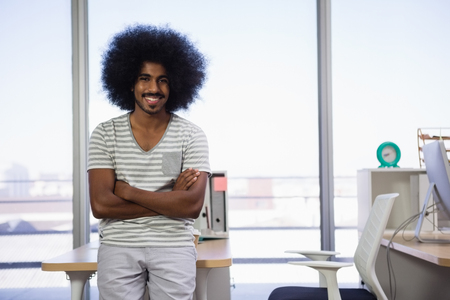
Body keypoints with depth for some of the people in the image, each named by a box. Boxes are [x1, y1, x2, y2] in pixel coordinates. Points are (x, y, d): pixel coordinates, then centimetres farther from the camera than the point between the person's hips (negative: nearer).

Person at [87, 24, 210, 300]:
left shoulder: (192, 136, 0)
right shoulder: (105, 134, 2)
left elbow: (193, 205, -11)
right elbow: (100, 205, -8)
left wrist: (129, 192, -11)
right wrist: (171, 199, -10)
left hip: (174, 246, 0)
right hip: (119, 246, 1)